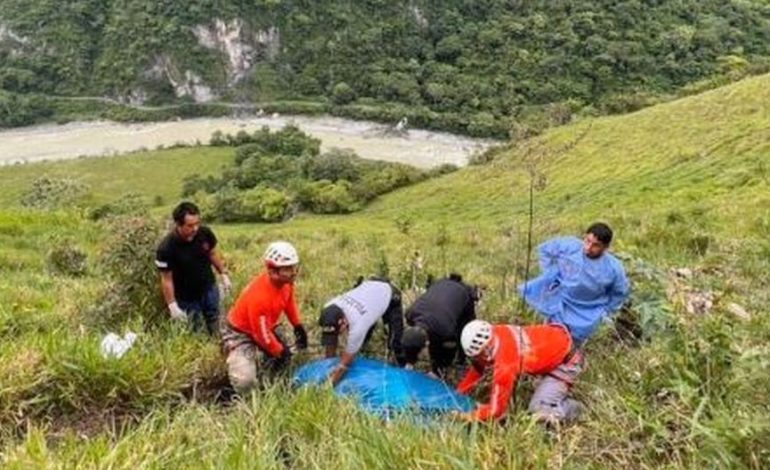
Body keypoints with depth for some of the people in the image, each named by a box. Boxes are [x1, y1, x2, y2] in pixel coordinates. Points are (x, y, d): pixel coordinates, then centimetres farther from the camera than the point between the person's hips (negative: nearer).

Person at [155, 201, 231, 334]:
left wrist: (224, 275, 5)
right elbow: (166, 279, -20)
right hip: (186, 297, -4)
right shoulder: (166, 248, -30)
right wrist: (172, 305, -18)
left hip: (208, 288, 4)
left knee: (216, 326, 21)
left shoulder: (204, 233, -19)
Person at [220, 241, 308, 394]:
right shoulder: (259, 297, -41)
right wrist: (280, 351, -12)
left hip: (265, 327, 8)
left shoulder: (285, 281, -18)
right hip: (240, 333, -8)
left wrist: (298, 326, 9)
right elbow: (263, 335, -27)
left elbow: (289, 300, 8)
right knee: (245, 382, -21)